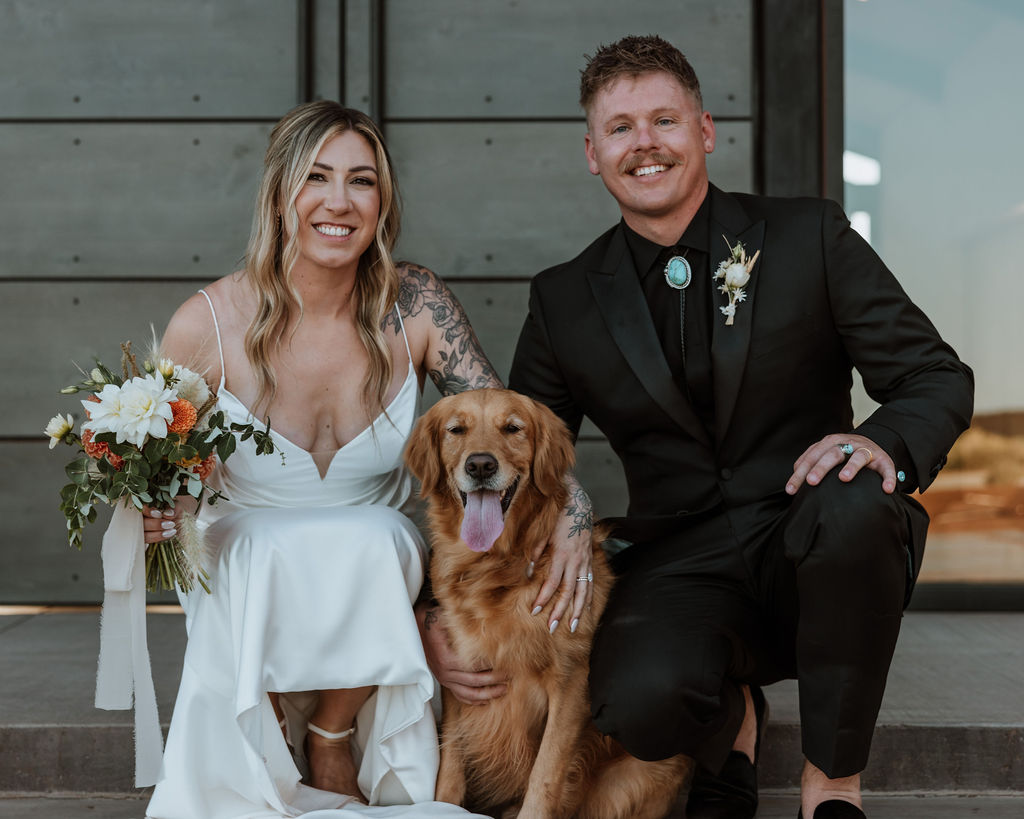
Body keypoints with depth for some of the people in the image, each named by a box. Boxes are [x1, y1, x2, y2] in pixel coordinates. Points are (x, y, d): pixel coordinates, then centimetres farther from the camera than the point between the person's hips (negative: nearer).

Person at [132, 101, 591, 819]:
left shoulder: (416, 307, -11)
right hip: (241, 568, -1)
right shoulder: (206, 326, -14)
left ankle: (332, 736, -5)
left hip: (377, 569, 1)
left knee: (374, 540, -33)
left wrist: (569, 511, -26)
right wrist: (152, 517, -23)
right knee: (273, 556, -35)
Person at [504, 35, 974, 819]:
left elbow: (939, 378, 2)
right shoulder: (565, 300, 8)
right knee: (639, 700, -33)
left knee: (855, 507, -37)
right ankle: (730, 720, 9)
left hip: (809, 550, 0)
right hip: (682, 569, 1)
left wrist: (885, 442, -23)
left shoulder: (811, 237, 3)